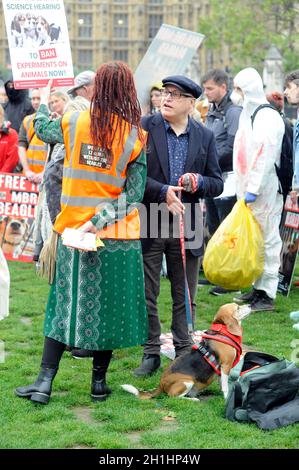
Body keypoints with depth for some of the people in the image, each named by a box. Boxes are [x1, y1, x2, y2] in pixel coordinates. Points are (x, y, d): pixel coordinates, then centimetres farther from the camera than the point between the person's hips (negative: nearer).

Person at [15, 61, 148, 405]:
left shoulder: (74, 123, -4)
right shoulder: (136, 137, -6)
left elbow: (42, 128, 18)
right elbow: (133, 195, -11)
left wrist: (44, 102, 35)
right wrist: (99, 221, -13)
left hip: (73, 230, 1)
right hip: (118, 236, -1)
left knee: (66, 303, 10)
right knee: (108, 305, 9)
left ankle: (44, 382, 7)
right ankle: (99, 382, 16)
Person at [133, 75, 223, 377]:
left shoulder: (205, 137, 6)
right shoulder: (143, 128, -3)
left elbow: (217, 183, 8)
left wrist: (197, 182, -13)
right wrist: (163, 192, -17)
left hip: (186, 226, 2)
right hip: (148, 225, -2)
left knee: (185, 296, 10)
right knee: (146, 294, 5)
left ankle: (184, 351, 23)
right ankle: (151, 353, 18)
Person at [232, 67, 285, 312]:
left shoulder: (269, 118, -13)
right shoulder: (248, 115, 16)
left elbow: (265, 156, -19)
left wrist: (253, 189, -21)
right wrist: (243, 188, 15)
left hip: (265, 190, -9)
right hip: (247, 188, 9)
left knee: (267, 239, -5)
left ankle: (267, 294, -2)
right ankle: (257, 288, 20)